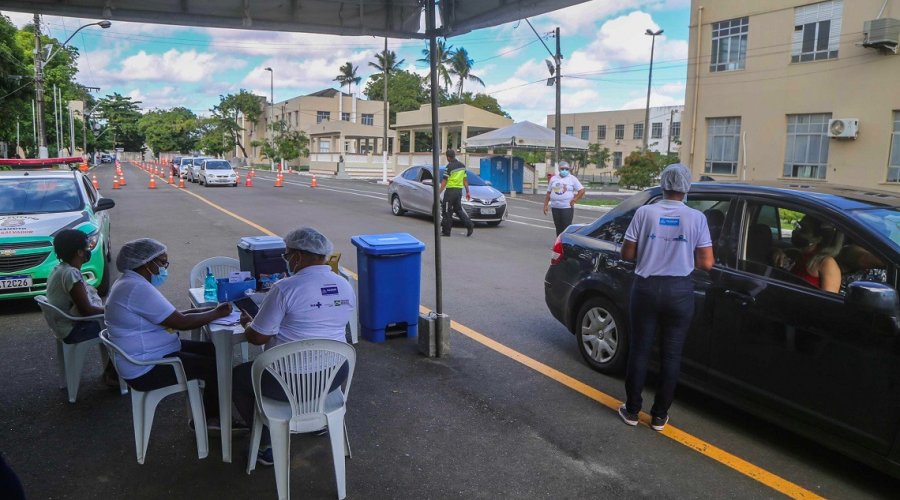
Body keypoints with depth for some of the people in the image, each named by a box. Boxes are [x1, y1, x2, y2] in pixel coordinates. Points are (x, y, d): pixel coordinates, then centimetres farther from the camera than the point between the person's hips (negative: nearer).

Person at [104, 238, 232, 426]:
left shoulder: (130, 283, 10)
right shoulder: (138, 289, -25)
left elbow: (171, 316, 13)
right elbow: (182, 323, -24)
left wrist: (205, 310, 2)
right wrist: (217, 313, -10)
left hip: (147, 354, 11)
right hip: (146, 369, -11)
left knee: (212, 351, 11)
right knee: (215, 365, -9)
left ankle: (212, 415, 17)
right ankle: (212, 417, 11)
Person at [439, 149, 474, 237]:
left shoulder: (449, 166, -12)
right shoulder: (462, 165, 10)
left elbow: (444, 181, -14)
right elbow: (465, 180, 12)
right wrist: (467, 192, 16)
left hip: (451, 190, -7)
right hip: (459, 190, 7)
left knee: (447, 211, 1)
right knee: (458, 209, 17)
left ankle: (446, 231, 4)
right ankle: (469, 225, 3)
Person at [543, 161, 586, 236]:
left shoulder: (572, 179, 2)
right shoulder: (553, 178, 12)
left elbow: (582, 190, -2)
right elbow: (548, 193, 14)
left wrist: (574, 200, -10)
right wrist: (545, 205, 7)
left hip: (567, 207, -4)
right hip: (555, 207, 4)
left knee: (567, 228, -8)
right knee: (558, 228, 9)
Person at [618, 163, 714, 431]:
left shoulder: (645, 212, -6)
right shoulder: (696, 217, -5)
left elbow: (627, 253, -3)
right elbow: (706, 263, -5)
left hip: (646, 288, 0)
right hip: (679, 291, 0)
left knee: (639, 350, 11)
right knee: (671, 355, 11)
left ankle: (632, 410, 20)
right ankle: (659, 415, 20)